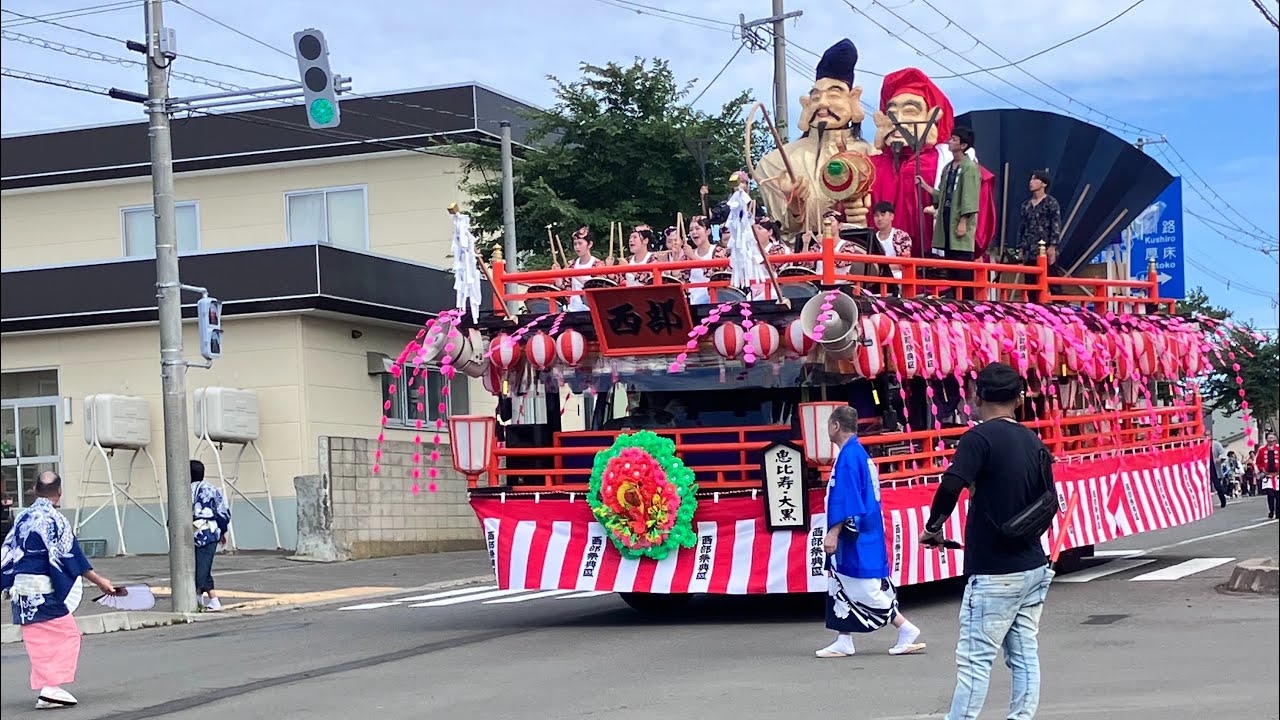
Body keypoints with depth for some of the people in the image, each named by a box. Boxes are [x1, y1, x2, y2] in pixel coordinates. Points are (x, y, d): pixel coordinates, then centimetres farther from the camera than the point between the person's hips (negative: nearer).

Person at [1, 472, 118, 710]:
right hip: (45, 589, -7)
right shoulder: (56, 520, -11)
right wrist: (99, 581, -4)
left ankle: (45, 687, 13)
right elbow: (72, 558, -10)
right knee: (67, 634, 2)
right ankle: (52, 687, -6)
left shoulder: (23, 518, 9)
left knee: (38, 641, 12)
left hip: (21, 590, 7)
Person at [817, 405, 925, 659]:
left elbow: (846, 502, -23)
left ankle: (907, 630, -3)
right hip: (861, 534, 10)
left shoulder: (848, 457, -17)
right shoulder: (859, 453, 14)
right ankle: (844, 642, 15)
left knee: (867, 589, -7)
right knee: (842, 586, 12)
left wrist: (833, 533, -23)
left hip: (855, 538, -10)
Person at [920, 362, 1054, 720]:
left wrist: (933, 528, -12)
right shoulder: (1033, 441, 9)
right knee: (1025, 656, 9)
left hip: (994, 573, -7)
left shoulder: (979, 438, -13)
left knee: (975, 659, -4)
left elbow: (951, 486, -27)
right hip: (1034, 566, 7)